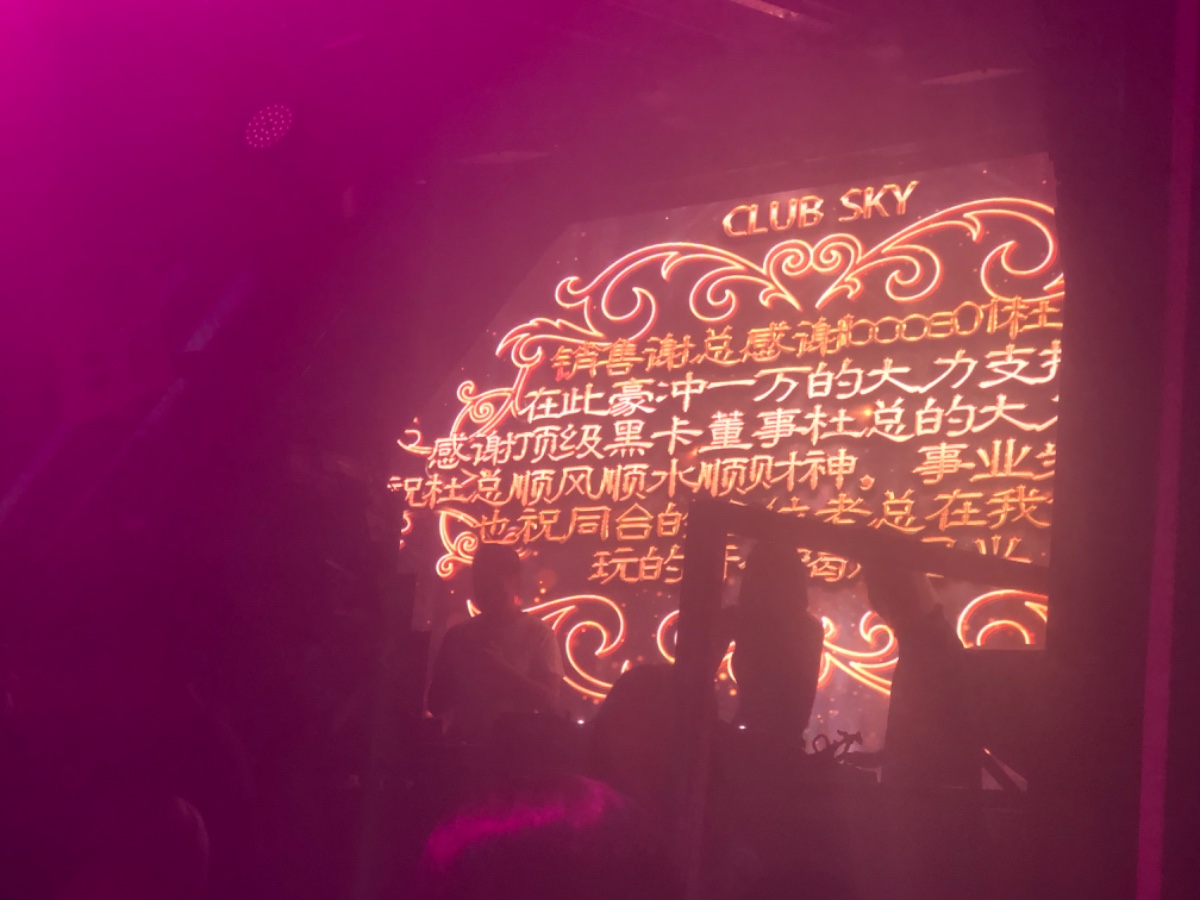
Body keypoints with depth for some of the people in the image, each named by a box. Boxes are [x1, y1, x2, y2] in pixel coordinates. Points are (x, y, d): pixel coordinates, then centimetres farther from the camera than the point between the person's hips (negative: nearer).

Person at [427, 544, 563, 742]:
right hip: (463, 744, 2)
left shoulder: (537, 632, 1)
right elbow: (436, 704, 9)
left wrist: (500, 667, -18)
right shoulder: (459, 635, 9)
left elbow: (550, 702, -7)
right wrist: (466, 665, -7)